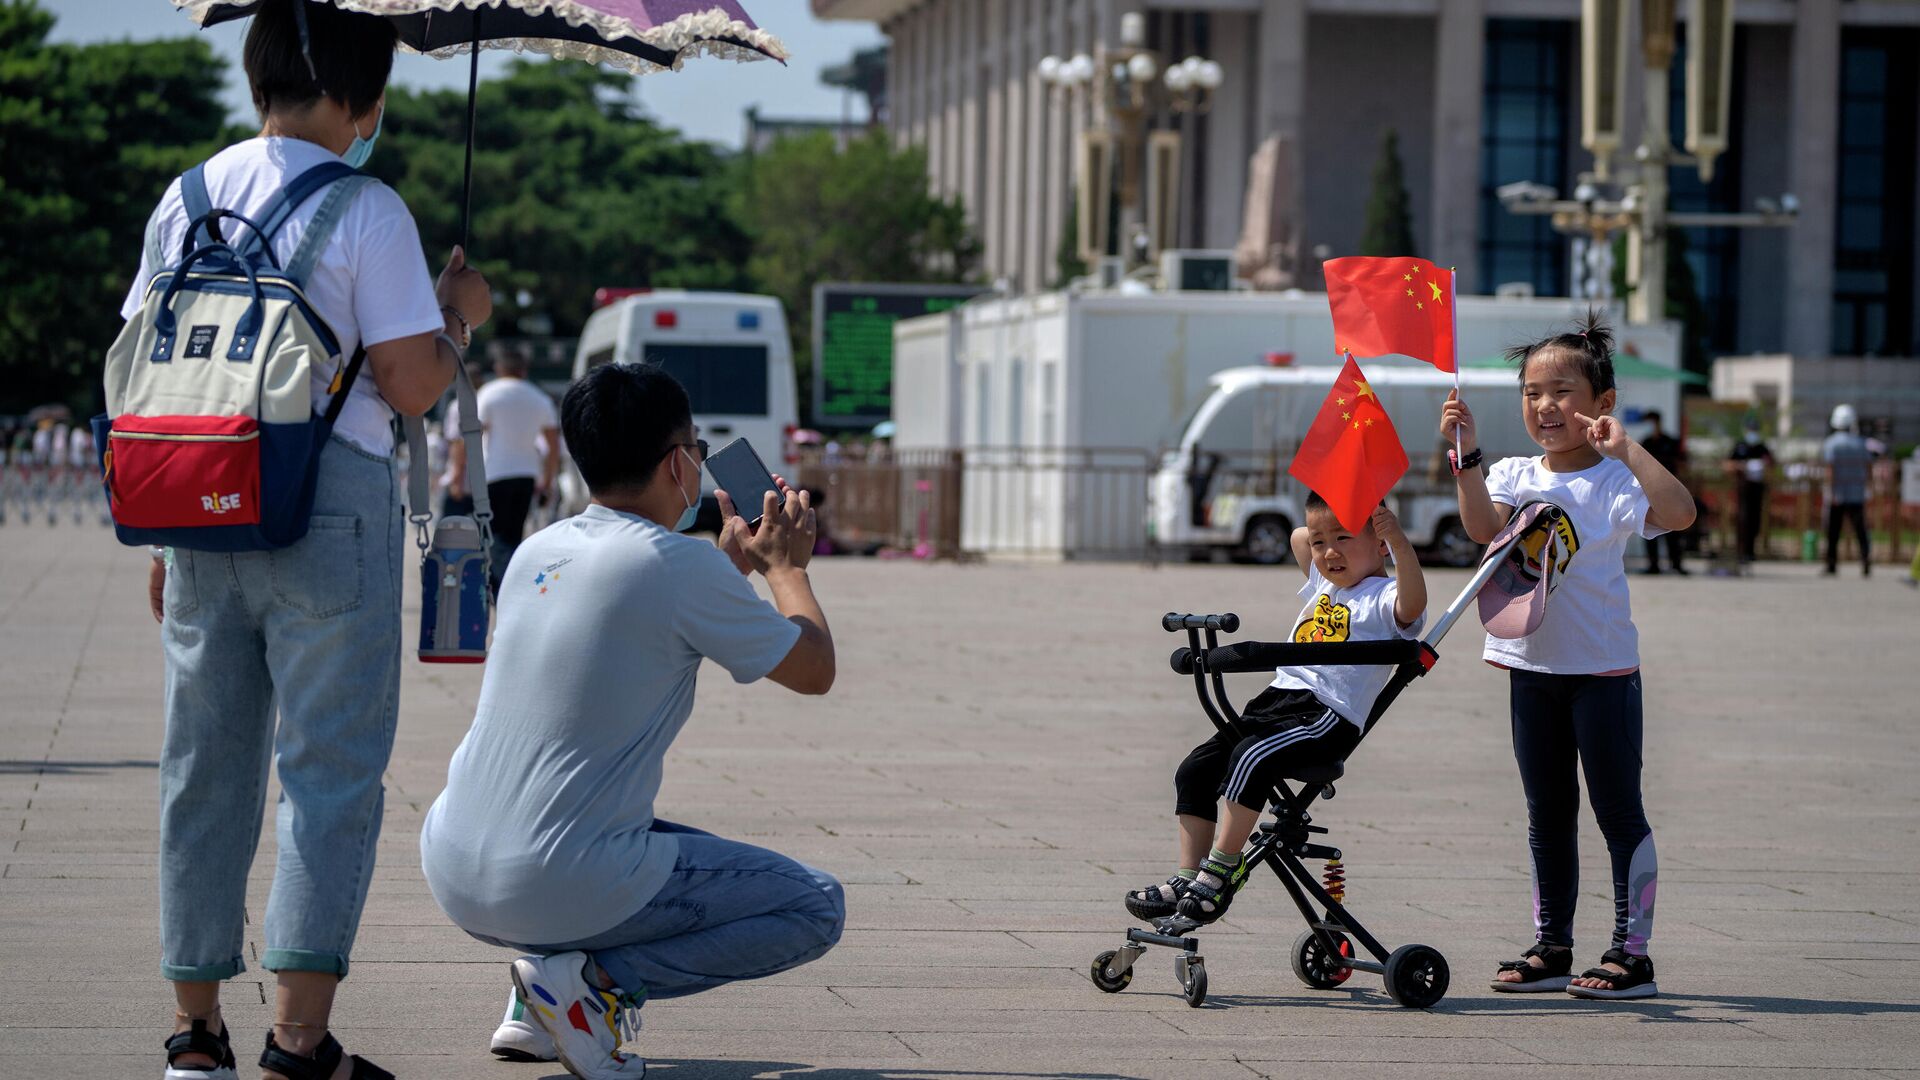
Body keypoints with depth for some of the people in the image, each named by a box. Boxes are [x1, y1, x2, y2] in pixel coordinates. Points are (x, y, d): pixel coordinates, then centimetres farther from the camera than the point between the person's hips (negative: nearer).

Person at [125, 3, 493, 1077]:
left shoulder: (187, 199, 8)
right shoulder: (367, 212, -9)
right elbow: (411, 387, -11)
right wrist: (459, 313, 9)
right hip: (331, 513, -5)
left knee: (206, 767, 11)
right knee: (331, 768, -2)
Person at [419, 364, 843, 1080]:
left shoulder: (538, 552, 10)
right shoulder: (681, 566, -11)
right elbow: (815, 669, 2)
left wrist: (735, 562, 38)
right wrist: (786, 565, 19)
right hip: (560, 893, -8)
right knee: (817, 908, 6)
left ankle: (537, 1008, 16)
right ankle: (598, 980, -9)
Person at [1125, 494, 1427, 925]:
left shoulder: (1382, 599, -2)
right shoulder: (1323, 585, 26)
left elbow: (1412, 603, -28)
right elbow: (1298, 537, 45)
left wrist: (1398, 540, -38)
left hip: (1328, 716, -9)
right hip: (1278, 697, 9)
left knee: (1252, 758, -31)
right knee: (1194, 771, -1)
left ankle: (1222, 867, -21)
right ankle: (1187, 878, 0)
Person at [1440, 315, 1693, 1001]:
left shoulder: (1615, 480, -9)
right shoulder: (1514, 477, 5)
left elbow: (1679, 513, -27)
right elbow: (1484, 528, -14)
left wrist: (1624, 448, -30)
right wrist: (1467, 454, -24)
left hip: (1602, 667, -5)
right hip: (1532, 663, 5)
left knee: (1618, 811, -1)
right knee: (1547, 815, 13)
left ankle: (1631, 954, 2)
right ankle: (1550, 949, 21)